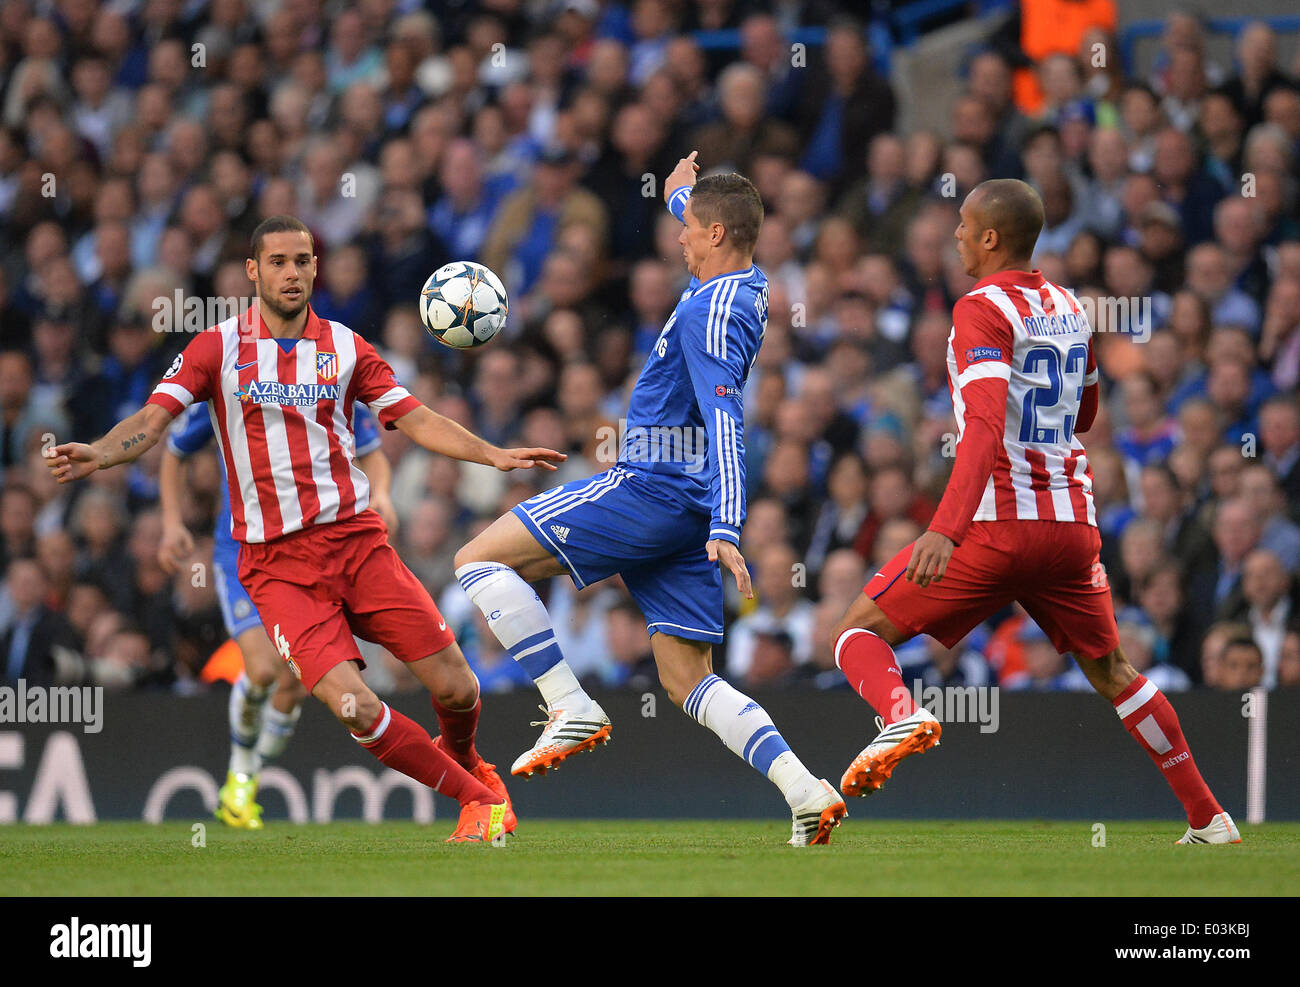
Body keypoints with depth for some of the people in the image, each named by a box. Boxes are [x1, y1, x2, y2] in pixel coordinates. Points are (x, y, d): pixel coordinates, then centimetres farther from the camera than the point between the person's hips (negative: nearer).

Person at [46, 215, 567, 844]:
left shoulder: (344, 347, 9)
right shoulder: (218, 348, 2)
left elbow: (415, 419, 11)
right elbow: (152, 420, -5)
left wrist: (495, 456, -1)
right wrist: (97, 455, -25)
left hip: (357, 538, 2)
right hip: (275, 562, -2)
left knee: (455, 689, -5)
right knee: (353, 706, -20)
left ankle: (462, 761, 32)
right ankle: (475, 798, 0)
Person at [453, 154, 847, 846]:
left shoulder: (711, 311, -15)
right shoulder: (748, 289, 13)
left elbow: (725, 421, -26)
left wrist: (726, 529, -34)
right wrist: (682, 196, 58)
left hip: (650, 490, -9)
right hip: (689, 514, 9)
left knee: (479, 560, -5)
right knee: (688, 683, 7)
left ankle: (571, 709, -12)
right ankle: (805, 793, -8)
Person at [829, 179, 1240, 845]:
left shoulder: (983, 310, -9)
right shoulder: (1070, 310, 13)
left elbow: (986, 427, -24)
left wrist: (946, 529, -33)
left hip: (998, 523, -6)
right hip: (1073, 519, 6)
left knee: (859, 633, 0)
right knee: (1110, 671, 20)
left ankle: (901, 716, -31)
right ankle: (1207, 817, 17)